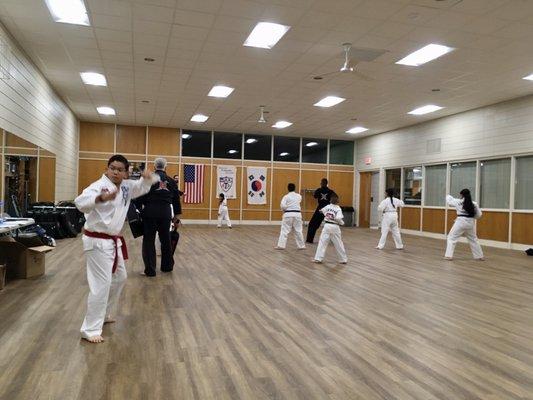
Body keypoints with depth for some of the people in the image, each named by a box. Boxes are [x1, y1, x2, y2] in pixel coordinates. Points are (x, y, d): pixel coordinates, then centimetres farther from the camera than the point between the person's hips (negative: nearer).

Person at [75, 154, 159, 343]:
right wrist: (100, 198, -56)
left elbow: (142, 186, 18)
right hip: (97, 241, -9)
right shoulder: (99, 185, -19)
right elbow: (81, 202, -35)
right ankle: (90, 329, 1)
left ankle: (104, 315, 39)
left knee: (119, 278, 21)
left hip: (113, 240, 9)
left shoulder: (126, 187, 5)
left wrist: (148, 177, -6)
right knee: (101, 285, -10)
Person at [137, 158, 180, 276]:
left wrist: (138, 208, 2)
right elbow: (175, 198, 14)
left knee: (149, 240, 3)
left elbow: (141, 196, -8)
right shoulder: (171, 181, 8)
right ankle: (167, 266, 29)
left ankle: (150, 269, 2)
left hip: (150, 212, -3)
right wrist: (176, 213, 24)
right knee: (165, 239, 17)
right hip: (166, 212, 4)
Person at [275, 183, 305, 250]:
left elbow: (283, 205, -14)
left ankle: (281, 245, -2)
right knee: (298, 230, 12)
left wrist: (284, 210, 5)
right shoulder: (299, 196, 6)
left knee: (284, 230, 2)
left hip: (288, 214, -3)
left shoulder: (286, 196, -5)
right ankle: (301, 246, 18)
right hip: (297, 214, 3)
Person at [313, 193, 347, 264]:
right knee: (338, 244, 8)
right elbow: (338, 218, -20)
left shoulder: (327, 207, 3)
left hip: (327, 226, 2)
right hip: (335, 227, -1)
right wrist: (342, 222, -1)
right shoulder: (338, 209, -8)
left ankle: (318, 258, -2)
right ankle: (343, 259, 17)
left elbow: (321, 211, 22)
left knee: (322, 242, 2)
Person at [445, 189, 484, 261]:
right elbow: (478, 215, 7)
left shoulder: (458, 202, -5)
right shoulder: (474, 204, 2)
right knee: (473, 240, 21)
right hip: (470, 223, 4)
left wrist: (448, 196, 38)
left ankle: (449, 255, -3)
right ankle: (479, 256, 28)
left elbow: (449, 201, 14)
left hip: (461, 222, -4)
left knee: (451, 238, 6)